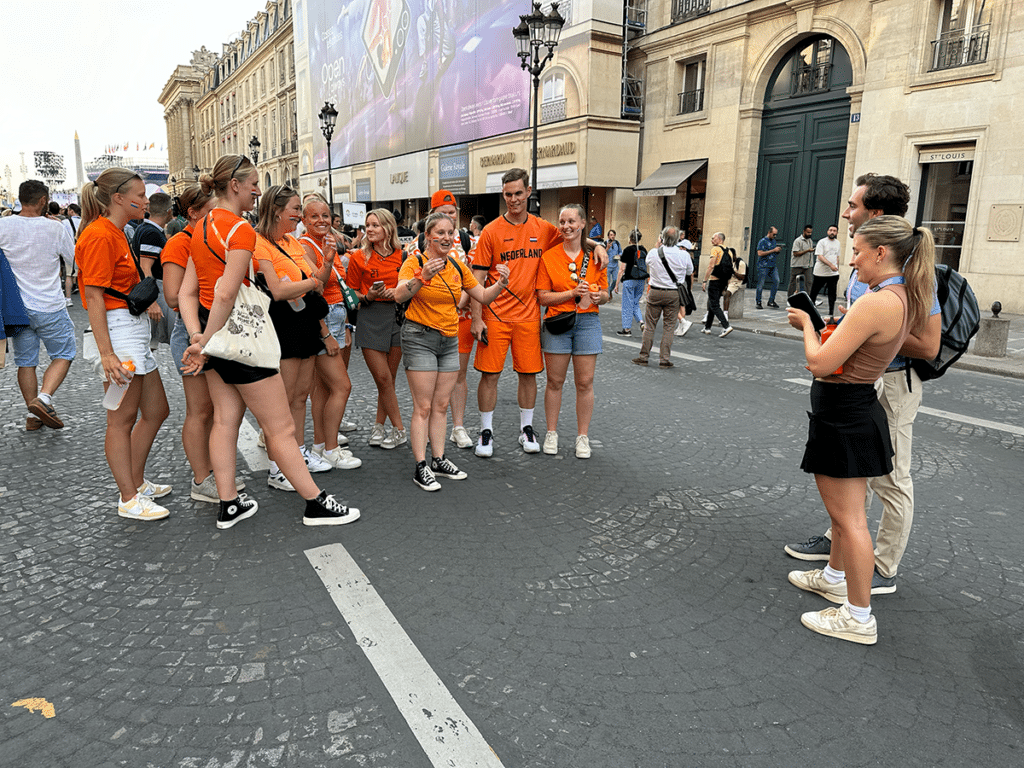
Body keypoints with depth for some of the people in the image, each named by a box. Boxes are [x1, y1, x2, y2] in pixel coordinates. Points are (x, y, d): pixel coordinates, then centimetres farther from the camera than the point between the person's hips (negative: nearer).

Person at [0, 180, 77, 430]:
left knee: (25, 362, 12)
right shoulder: (55, 228, -9)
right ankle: (44, 397, -10)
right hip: (50, 307, -3)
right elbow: (74, 261, 4)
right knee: (63, 355, 10)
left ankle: (33, 414, 16)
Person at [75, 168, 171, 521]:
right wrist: (107, 353, -22)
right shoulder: (100, 236, -13)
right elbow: (93, 297, -18)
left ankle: (136, 482, 27)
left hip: (136, 328, 10)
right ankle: (129, 500, 7)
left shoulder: (115, 233, 17)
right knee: (122, 419, -2)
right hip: (118, 330, -10)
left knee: (156, 411, 14)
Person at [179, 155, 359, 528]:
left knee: (225, 419, 15)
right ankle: (316, 504, 9)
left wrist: (197, 336, -2)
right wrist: (205, 345, -18)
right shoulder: (242, 230, -17)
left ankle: (229, 504, 24)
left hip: (214, 331, 10)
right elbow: (226, 295, -24)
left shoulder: (203, 226, 11)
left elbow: (187, 292, 7)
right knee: (281, 427, -2)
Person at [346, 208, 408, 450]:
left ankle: (379, 426, 21)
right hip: (370, 318, -2)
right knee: (383, 378, -4)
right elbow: (352, 294, 5)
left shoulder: (401, 256, 5)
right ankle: (399, 429, 7)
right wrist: (369, 296, -14)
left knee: (389, 378, 6)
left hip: (397, 315, 2)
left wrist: (398, 292, -4)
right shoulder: (359, 257, 0)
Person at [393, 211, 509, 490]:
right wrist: (422, 277, -39)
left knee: (441, 405, 10)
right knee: (423, 407, -5)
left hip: (450, 340, 6)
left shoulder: (458, 267, 10)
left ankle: (439, 460, 20)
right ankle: (421, 467, 1)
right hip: (420, 337, -6)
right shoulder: (416, 262, -8)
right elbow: (399, 295, -23)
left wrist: (501, 283, -4)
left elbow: (483, 296, 15)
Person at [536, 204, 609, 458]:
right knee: (555, 381, 6)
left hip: (588, 322, 1)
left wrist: (598, 296, -13)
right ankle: (551, 433, 20)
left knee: (585, 382, 4)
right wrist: (573, 293, -15)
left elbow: (605, 294, 11)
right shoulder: (548, 257, 1)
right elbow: (543, 297, -3)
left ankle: (583, 436, 15)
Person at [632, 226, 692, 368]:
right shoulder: (683, 255, -8)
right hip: (674, 293, 0)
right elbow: (690, 271, 8)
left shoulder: (653, 253, -7)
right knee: (669, 326, 7)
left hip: (655, 292, 0)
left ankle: (644, 356, 13)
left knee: (649, 325, 8)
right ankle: (665, 359, 8)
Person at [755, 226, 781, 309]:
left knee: (776, 281, -5)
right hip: (763, 266, -6)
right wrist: (773, 250, -15)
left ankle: (771, 301, 3)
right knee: (761, 284, -1)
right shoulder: (762, 241, -6)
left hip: (773, 265, 7)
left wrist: (778, 251, 2)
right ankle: (758, 302, 9)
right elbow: (760, 253, -17)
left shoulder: (774, 241, 16)